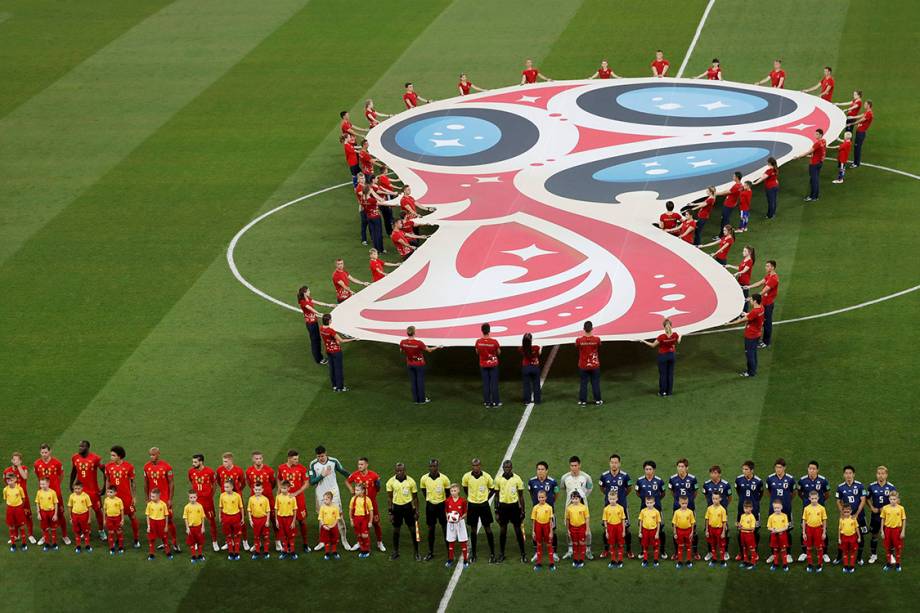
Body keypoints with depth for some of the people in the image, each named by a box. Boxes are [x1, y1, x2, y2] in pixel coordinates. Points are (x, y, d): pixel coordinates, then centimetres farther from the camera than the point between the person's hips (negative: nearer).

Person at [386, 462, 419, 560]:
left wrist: (416, 512, -1)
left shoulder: (411, 481, -8)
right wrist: (389, 512, -3)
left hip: (408, 506, -1)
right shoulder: (391, 482, -6)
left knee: (412, 529, 2)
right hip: (396, 507, 1)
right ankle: (395, 552, 23)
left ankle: (416, 552, 12)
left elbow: (415, 497, 1)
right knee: (396, 530, 9)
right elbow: (389, 498, 1)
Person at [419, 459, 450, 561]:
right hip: (430, 505, 2)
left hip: (442, 505, -2)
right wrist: (429, 500, 10)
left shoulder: (444, 479, -10)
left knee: (445, 528, 3)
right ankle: (430, 552, 18)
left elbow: (448, 494, 1)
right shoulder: (424, 479, -5)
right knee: (431, 529, 8)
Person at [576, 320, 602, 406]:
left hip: (583, 366, 0)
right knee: (595, 383, 12)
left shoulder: (579, 340, -16)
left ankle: (582, 401, 13)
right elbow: (599, 349, 1)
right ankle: (597, 400, 18)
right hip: (595, 366, 0)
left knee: (583, 383, 10)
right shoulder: (597, 339, -14)